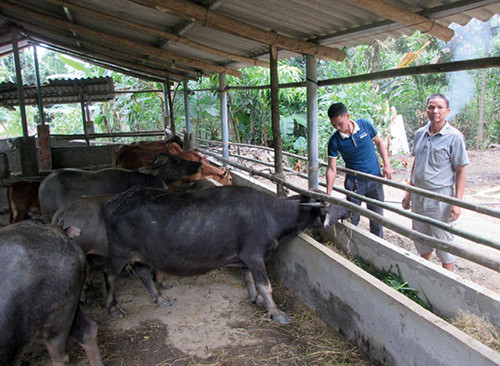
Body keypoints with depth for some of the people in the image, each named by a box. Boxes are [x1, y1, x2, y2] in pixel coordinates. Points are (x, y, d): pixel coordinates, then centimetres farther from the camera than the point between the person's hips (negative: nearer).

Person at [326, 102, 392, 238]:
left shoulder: (365, 125, -11)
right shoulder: (334, 141, -13)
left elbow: (379, 142, 5)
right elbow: (332, 169, -12)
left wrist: (387, 164, -3)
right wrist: (328, 194, -18)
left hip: (375, 179, 1)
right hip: (354, 182, -1)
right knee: (352, 219, 6)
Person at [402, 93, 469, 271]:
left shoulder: (454, 137, -10)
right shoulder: (420, 134, 5)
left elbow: (460, 171, -10)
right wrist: (409, 192, 15)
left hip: (441, 197, -5)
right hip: (418, 195, 6)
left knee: (443, 240, 6)